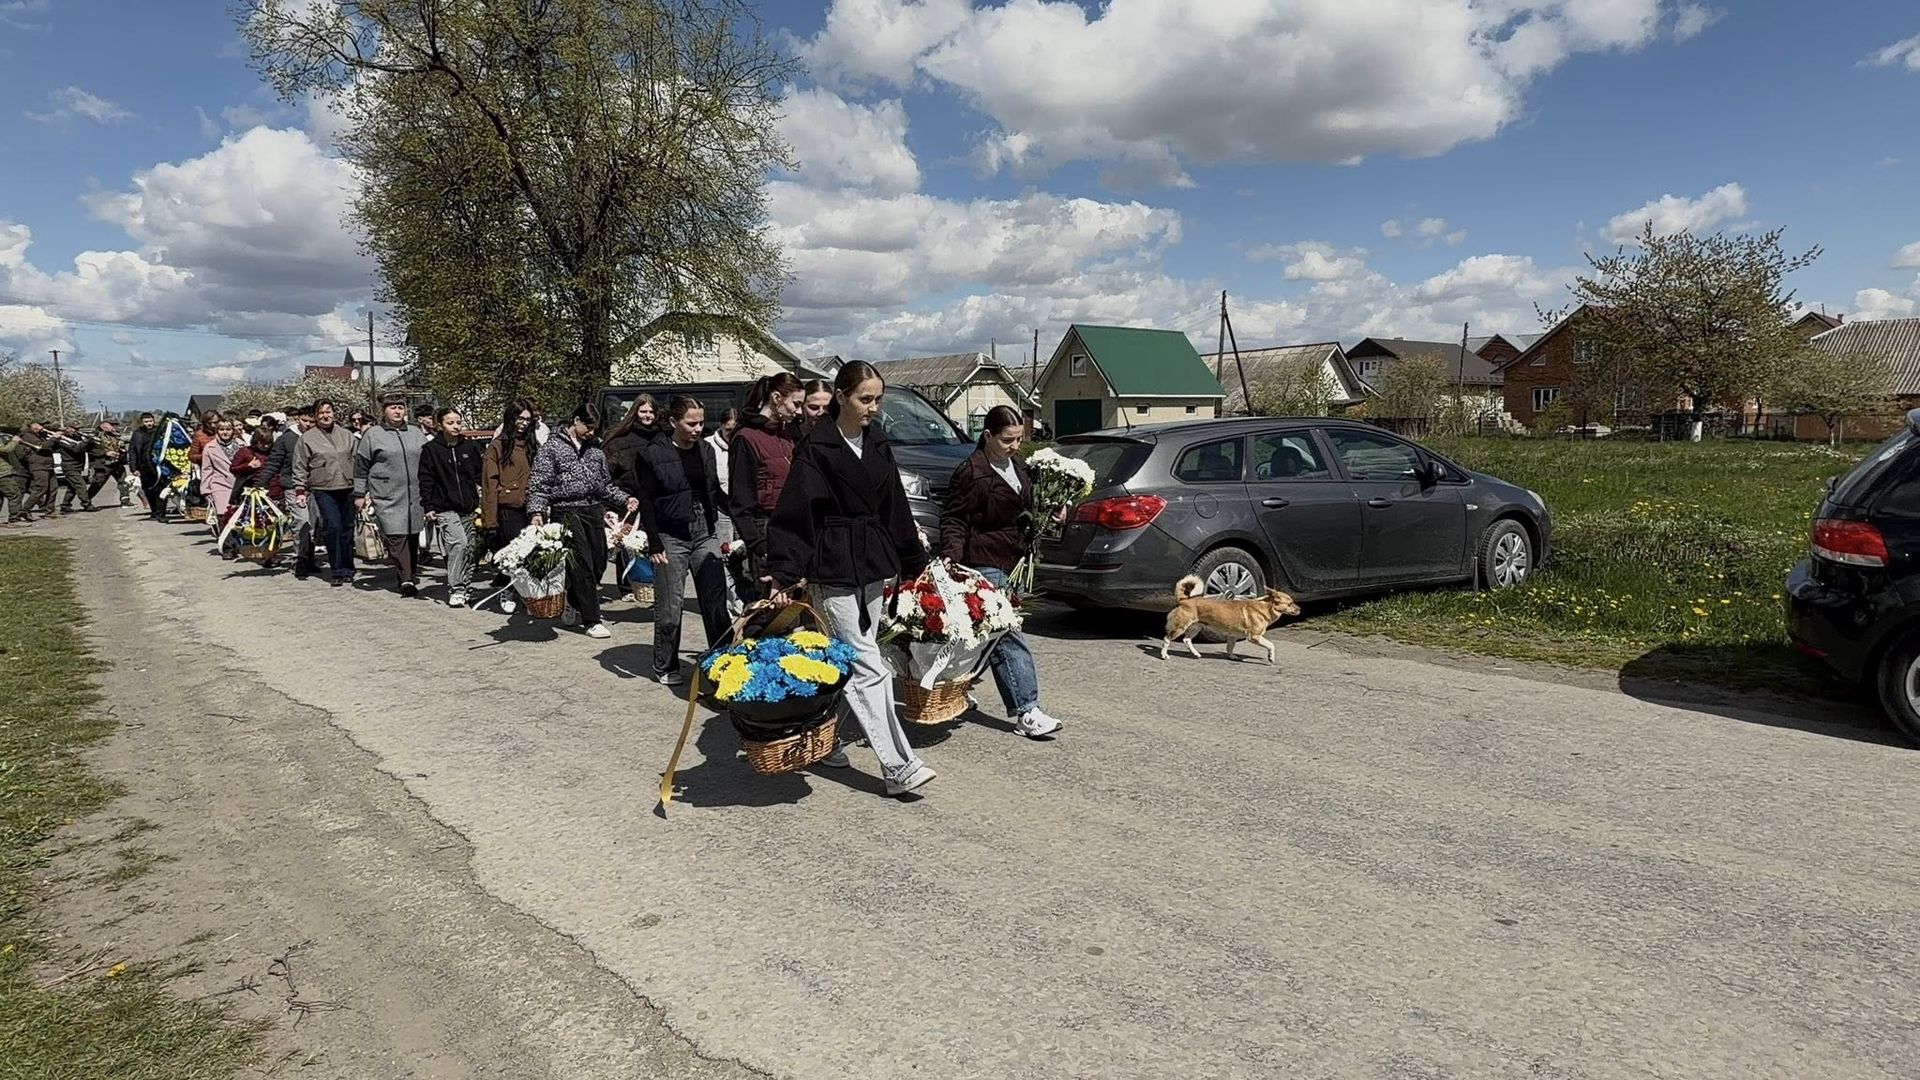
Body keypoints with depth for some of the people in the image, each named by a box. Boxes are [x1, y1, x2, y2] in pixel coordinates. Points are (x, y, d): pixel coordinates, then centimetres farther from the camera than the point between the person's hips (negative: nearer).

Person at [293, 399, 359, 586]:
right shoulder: (307, 438, 3)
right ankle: (337, 571, -7)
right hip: (323, 490, -3)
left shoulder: (346, 435, 12)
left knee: (347, 528, 7)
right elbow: (300, 467, 4)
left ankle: (347, 569, 18)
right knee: (333, 527, -13)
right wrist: (300, 490, -1)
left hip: (348, 488, 3)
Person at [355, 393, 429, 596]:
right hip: (387, 497, -3)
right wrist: (359, 494, 3)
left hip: (415, 496, 4)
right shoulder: (372, 435, 5)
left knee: (413, 537, 7)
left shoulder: (417, 434, 15)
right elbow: (361, 466, 6)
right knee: (395, 537, -12)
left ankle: (412, 577, 20)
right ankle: (406, 579, -15)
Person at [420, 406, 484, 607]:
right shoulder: (431, 449, 1)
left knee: (469, 549, 7)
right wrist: (428, 506, -4)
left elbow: (480, 475, 16)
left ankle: (464, 587, 20)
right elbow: (425, 480, 2)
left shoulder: (471, 447, 9)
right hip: (445, 509, -4)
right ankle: (455, 590, -15)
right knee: (459, 542, -20)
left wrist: (481, 500, 10)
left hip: (469, 508, 4)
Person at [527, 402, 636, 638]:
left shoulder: (595, 448, 17)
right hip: (567, 511, -6)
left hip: (594, 511, 6)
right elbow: (539, 484, -4)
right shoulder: (552, 447, 1)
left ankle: (572, 608, 27)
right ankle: (592, 620, -7)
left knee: (598, 563, 6)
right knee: (582, 564, -11)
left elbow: (606, 483, 23)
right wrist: (536, 512, -17)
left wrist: (625, 499, 9)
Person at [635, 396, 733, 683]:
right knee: (669, 608, 3)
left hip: (705, 534, 4)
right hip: (671, 538, -4)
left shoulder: (706, 450, 9)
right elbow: (646, 501, -5)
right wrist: (654, 544, -11)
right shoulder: (653, 453, -5)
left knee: (717, 602, 1)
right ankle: (665, 667, 17)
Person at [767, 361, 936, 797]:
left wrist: (913, 561, 17)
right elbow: (794, 515, -11)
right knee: (867, 665, -8)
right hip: (833, 569, -7)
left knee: (845, 662, 13)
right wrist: (785, 573, -17)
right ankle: (897, 765, -8)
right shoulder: (816, 448, -9)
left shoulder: (877, 445, 11)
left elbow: (895, 509, 17)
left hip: (872, 565, 7)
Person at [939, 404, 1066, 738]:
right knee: (1008, 638, -11)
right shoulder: (971, 473, -13)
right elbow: (954, 520, -12)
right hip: (984, 563, -9)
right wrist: (951, 557, -24)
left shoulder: (1016, 465, 12)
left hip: (1010, 561, 9)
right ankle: (1026, 711, -10)